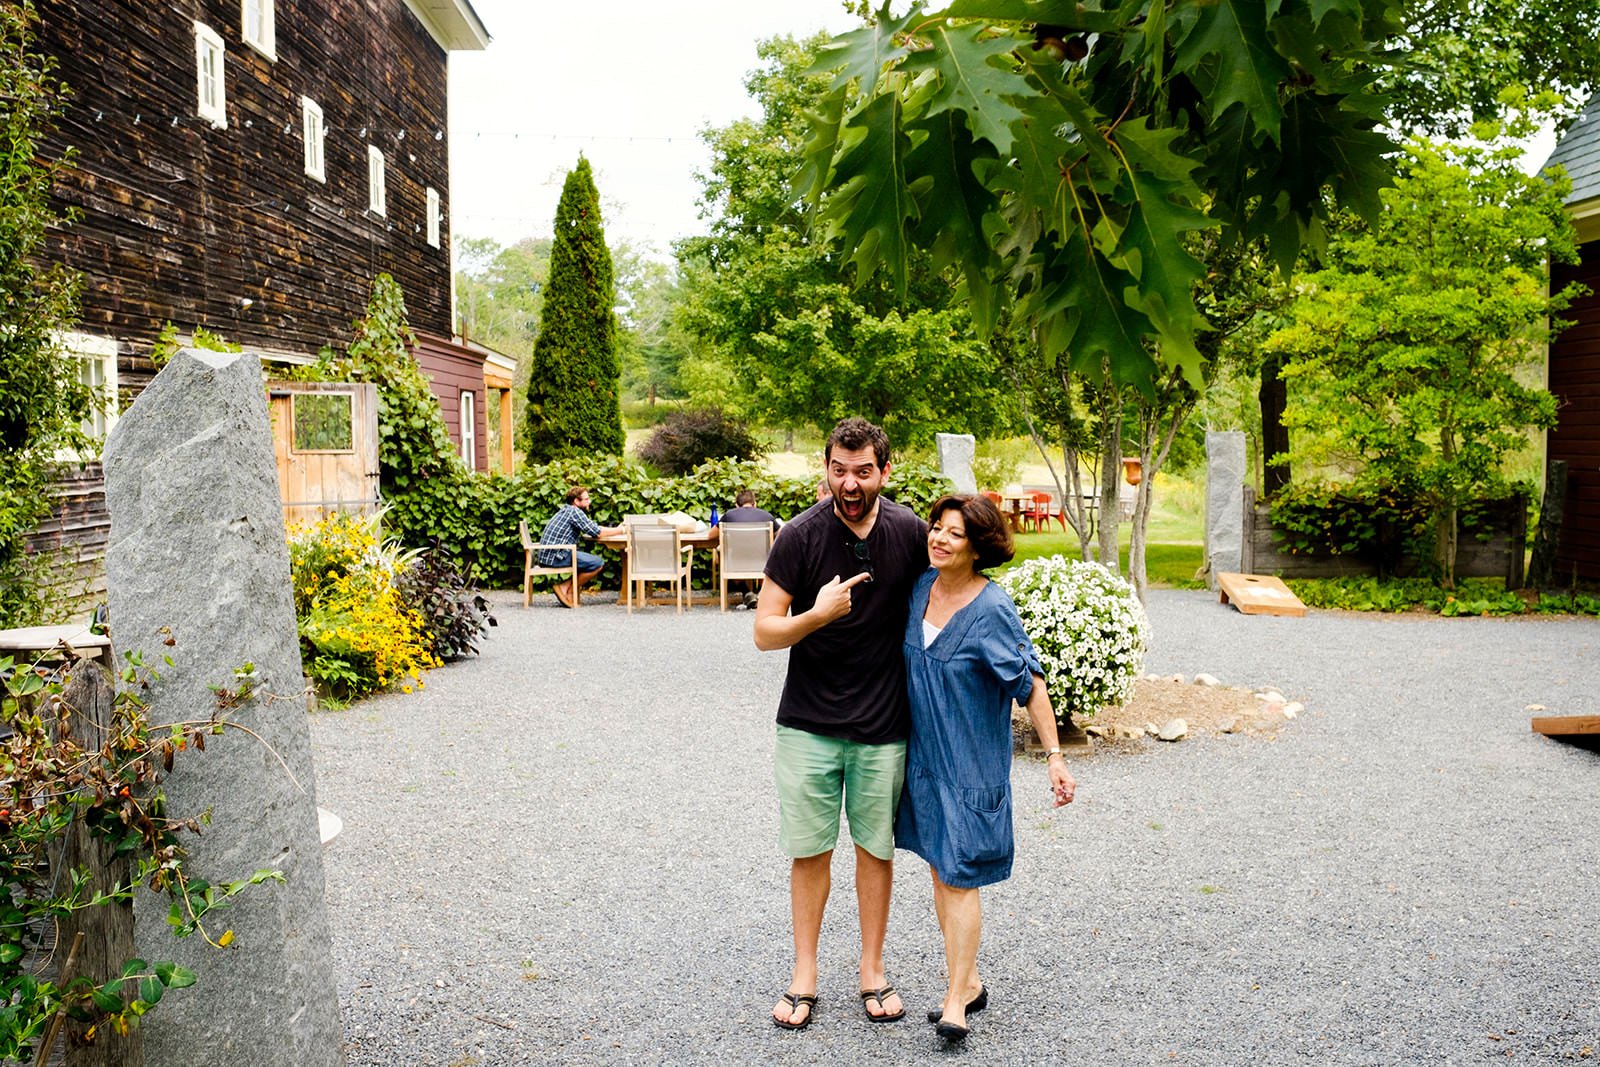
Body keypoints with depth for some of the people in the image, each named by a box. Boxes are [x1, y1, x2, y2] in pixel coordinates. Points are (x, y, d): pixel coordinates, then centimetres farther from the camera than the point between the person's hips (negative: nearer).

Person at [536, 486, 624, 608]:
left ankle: (567, 588, 6)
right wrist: (622, 530, -2)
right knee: (598, 563, -13)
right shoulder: (574, 511, -10)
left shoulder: (567, 510, 20)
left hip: (547, 555, 10)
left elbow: (594, 527, 22)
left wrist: (617, 529, 14)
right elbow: (597, 532, -13)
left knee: (591, 557, 19)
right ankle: (568, 589, -3)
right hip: (555, 556, -10)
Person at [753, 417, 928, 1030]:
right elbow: (765, 633, -9)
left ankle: (872, 972, 29)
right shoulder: (800, 536, -12)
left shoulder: (909, 532, -5)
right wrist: (817, 615, -28)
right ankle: (804, 975, 25)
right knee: (809, 852, 8)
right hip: (808, 725, -1)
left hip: (884, 726, 1)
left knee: (876, 848, 12)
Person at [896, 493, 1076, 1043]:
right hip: (923, 754, 7)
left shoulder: (992, 610, -17)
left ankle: (956, 1004, 7)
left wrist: (1055, 757, -16)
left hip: (971, 762, -6)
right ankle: (968, 982, 28)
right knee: (940, 870, 14)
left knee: (959, 876, -4)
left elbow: (1031, 684, -14)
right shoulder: (921, 585, 0)